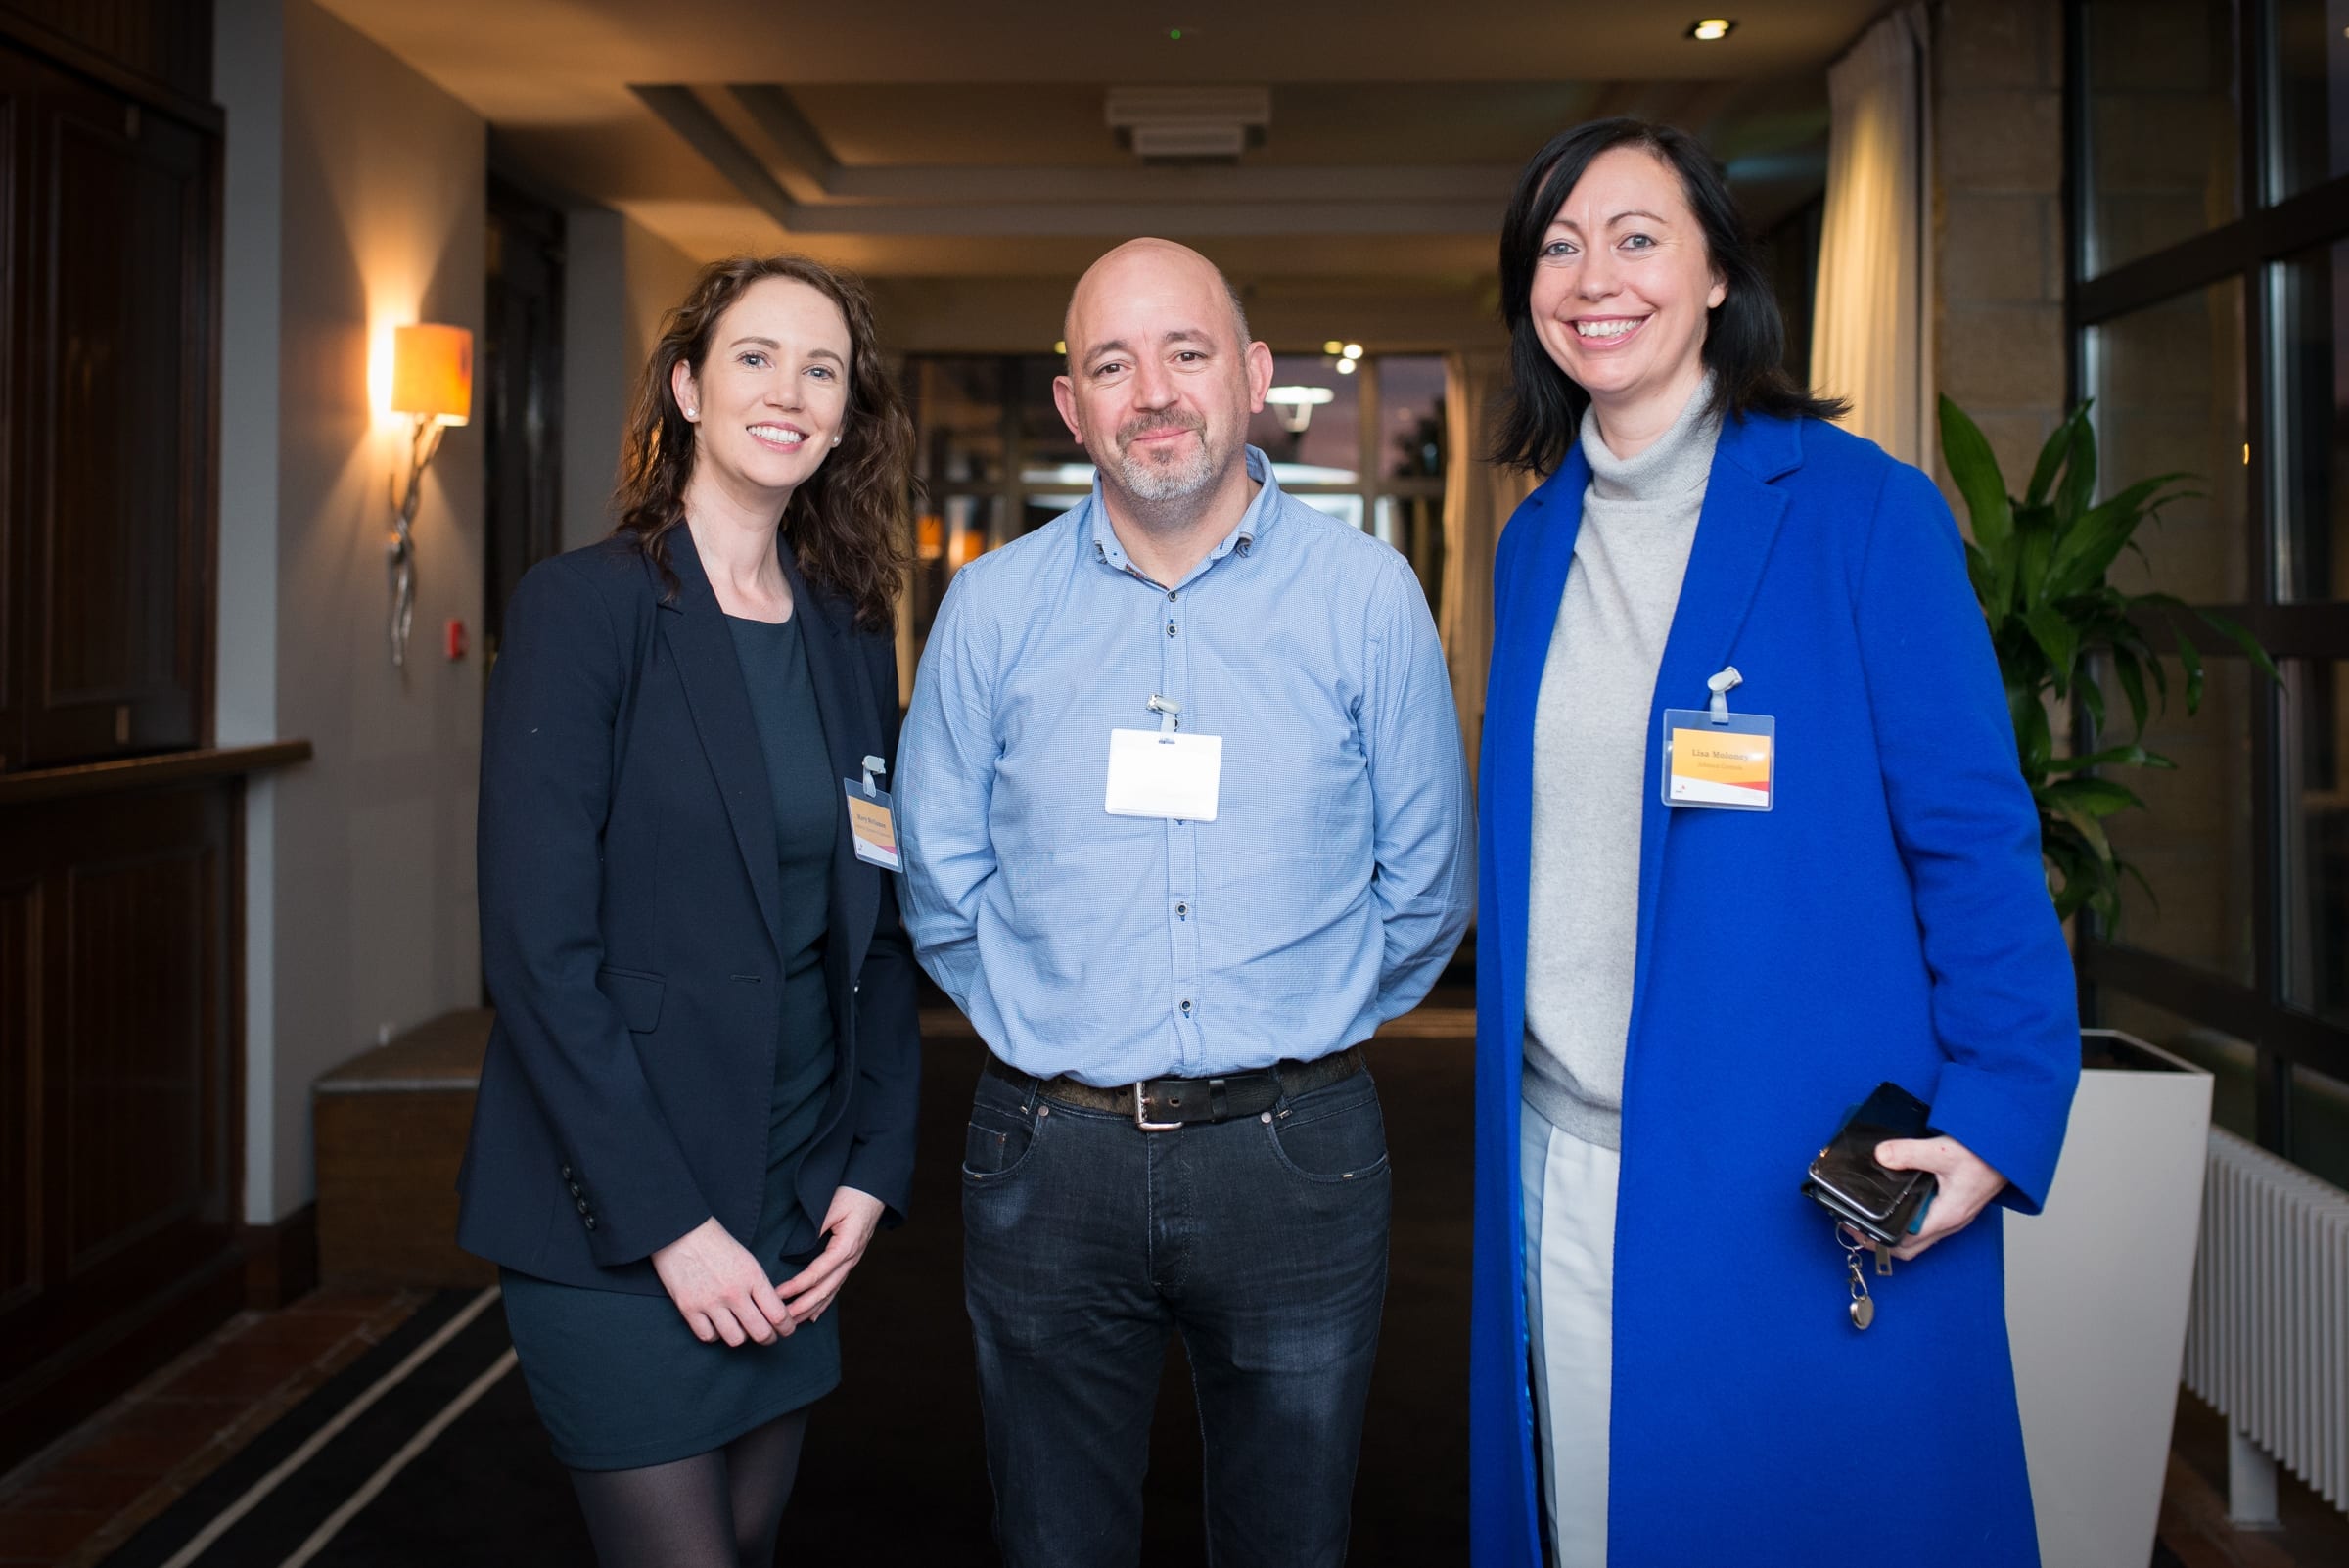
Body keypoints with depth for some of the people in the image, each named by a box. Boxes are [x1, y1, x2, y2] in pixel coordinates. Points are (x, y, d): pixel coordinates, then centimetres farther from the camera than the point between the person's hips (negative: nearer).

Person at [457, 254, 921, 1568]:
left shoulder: (853, 635, 7)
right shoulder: (586, 605, -10)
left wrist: (876, 1167, 1)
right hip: (616, 1213, -5)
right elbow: (537, 942, -15)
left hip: (797, 1204, 6)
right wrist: (667, 1219, -16)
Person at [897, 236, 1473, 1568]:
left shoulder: (1367, 595, -2)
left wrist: (1303, 1024, 8)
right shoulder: (994, 606, 1)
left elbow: (1426, 883, 5)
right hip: (1048, 1155, 1)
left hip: (1294, 1155, -1)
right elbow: (943, 883, 10)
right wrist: (1049, 1024, 10)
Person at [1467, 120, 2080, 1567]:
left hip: (1804, 1180, -5)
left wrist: (1996, 1119, -16)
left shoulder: (1861, 510, -7)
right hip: (1560, 1168, 5)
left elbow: (1972, 835, -8)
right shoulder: (1536, 543, 10)